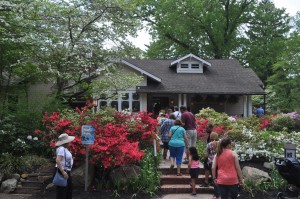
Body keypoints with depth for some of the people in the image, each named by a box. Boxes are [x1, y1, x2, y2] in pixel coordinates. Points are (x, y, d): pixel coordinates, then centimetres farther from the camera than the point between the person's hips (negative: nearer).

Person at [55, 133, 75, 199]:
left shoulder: (65, 148, 10)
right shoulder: (61, 149, -20)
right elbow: (58, 160, -30)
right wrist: (63, 172, -31)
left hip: (67, 171, 10)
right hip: (62, 172, -10)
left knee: (70, 188, 22)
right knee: (62, 190, -2)